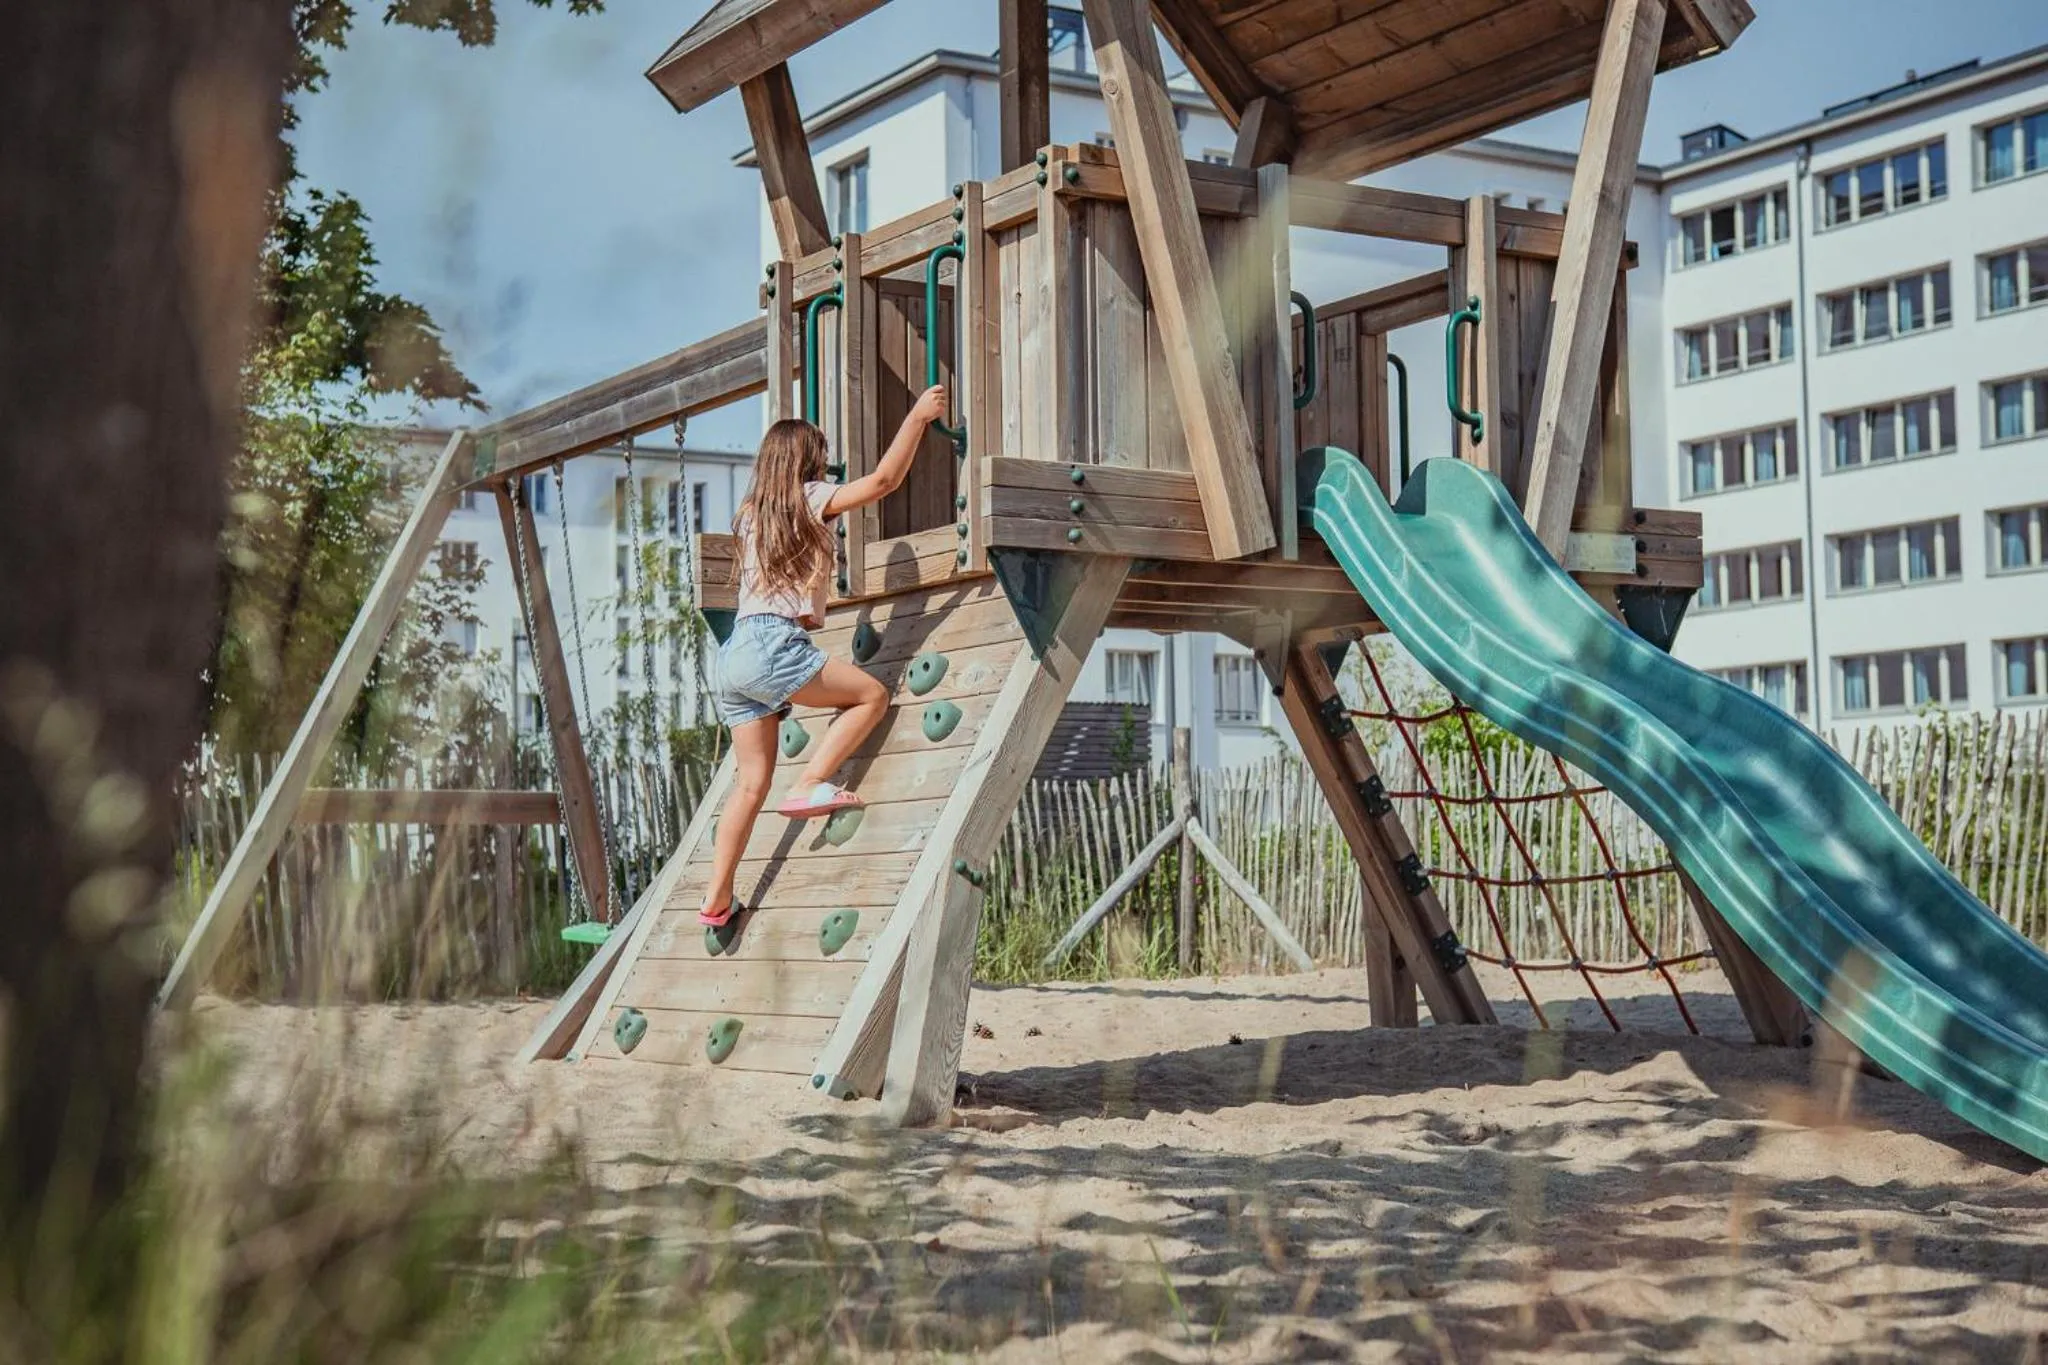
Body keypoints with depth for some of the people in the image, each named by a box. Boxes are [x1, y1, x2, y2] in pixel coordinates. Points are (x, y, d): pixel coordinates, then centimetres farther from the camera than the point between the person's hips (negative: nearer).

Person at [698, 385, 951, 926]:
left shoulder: (752, 512, 22)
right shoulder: (810, 499, 2)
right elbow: (884, 480, -4)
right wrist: (918, 417, 3)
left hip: (736, 653, 7)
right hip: (775, 645, -7)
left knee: (751, 781, 8)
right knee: (872, 695, 3)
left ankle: (716, 899, 4)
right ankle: (809, 786, -8)